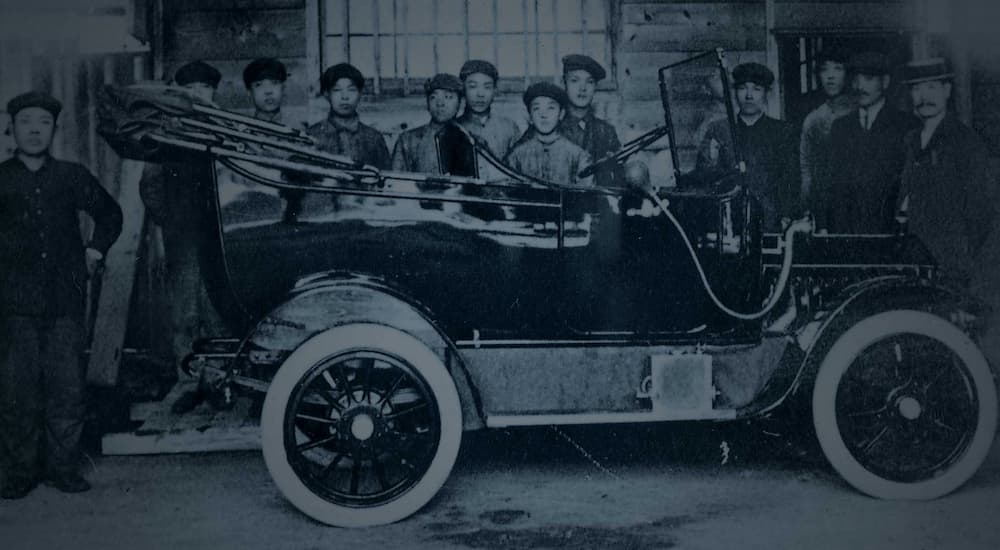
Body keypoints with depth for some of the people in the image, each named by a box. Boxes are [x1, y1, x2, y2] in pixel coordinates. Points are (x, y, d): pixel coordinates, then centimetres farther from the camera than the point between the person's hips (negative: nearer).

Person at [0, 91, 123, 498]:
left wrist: (95, 249, 15)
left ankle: (63, 467, 13)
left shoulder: (72, 177, 11)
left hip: (65, 301, 1)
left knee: (67, 390, 2)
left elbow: (110, 213, 26)